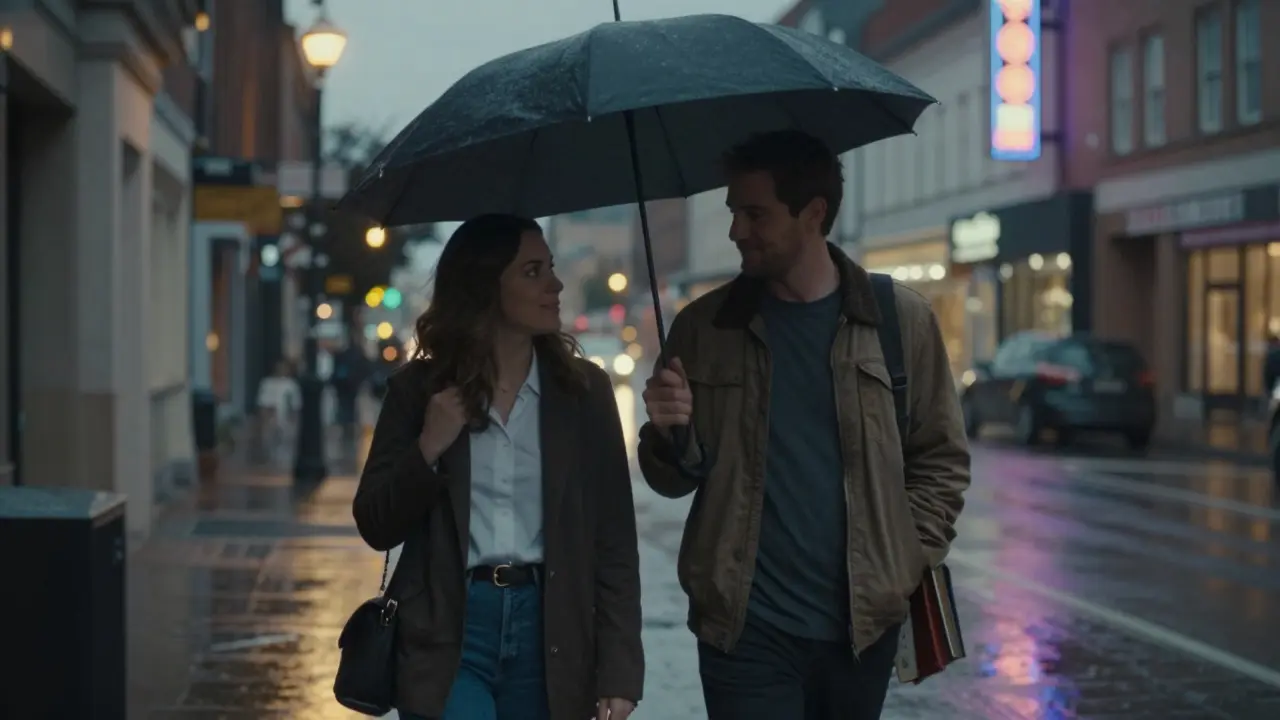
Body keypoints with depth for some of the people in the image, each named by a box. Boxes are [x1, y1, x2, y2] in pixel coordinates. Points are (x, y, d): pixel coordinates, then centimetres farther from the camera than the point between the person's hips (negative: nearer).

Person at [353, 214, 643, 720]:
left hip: (547, 632, 2)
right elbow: (376, 528, 4)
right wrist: (427, 450, -13)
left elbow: (614, 539, 2)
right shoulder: (421, 389, 2)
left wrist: (618, 671, -4)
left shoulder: (584, 389, 4)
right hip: (447, 635, -2)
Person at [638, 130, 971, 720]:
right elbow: (671, 480, 8)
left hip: (865, 624, 1)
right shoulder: (703, 328, 2)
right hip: (744, 631, 0)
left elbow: (941, 459, 7)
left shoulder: (900, 319, 0)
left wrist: (909, 562, -4)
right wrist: (671, 436, -13)